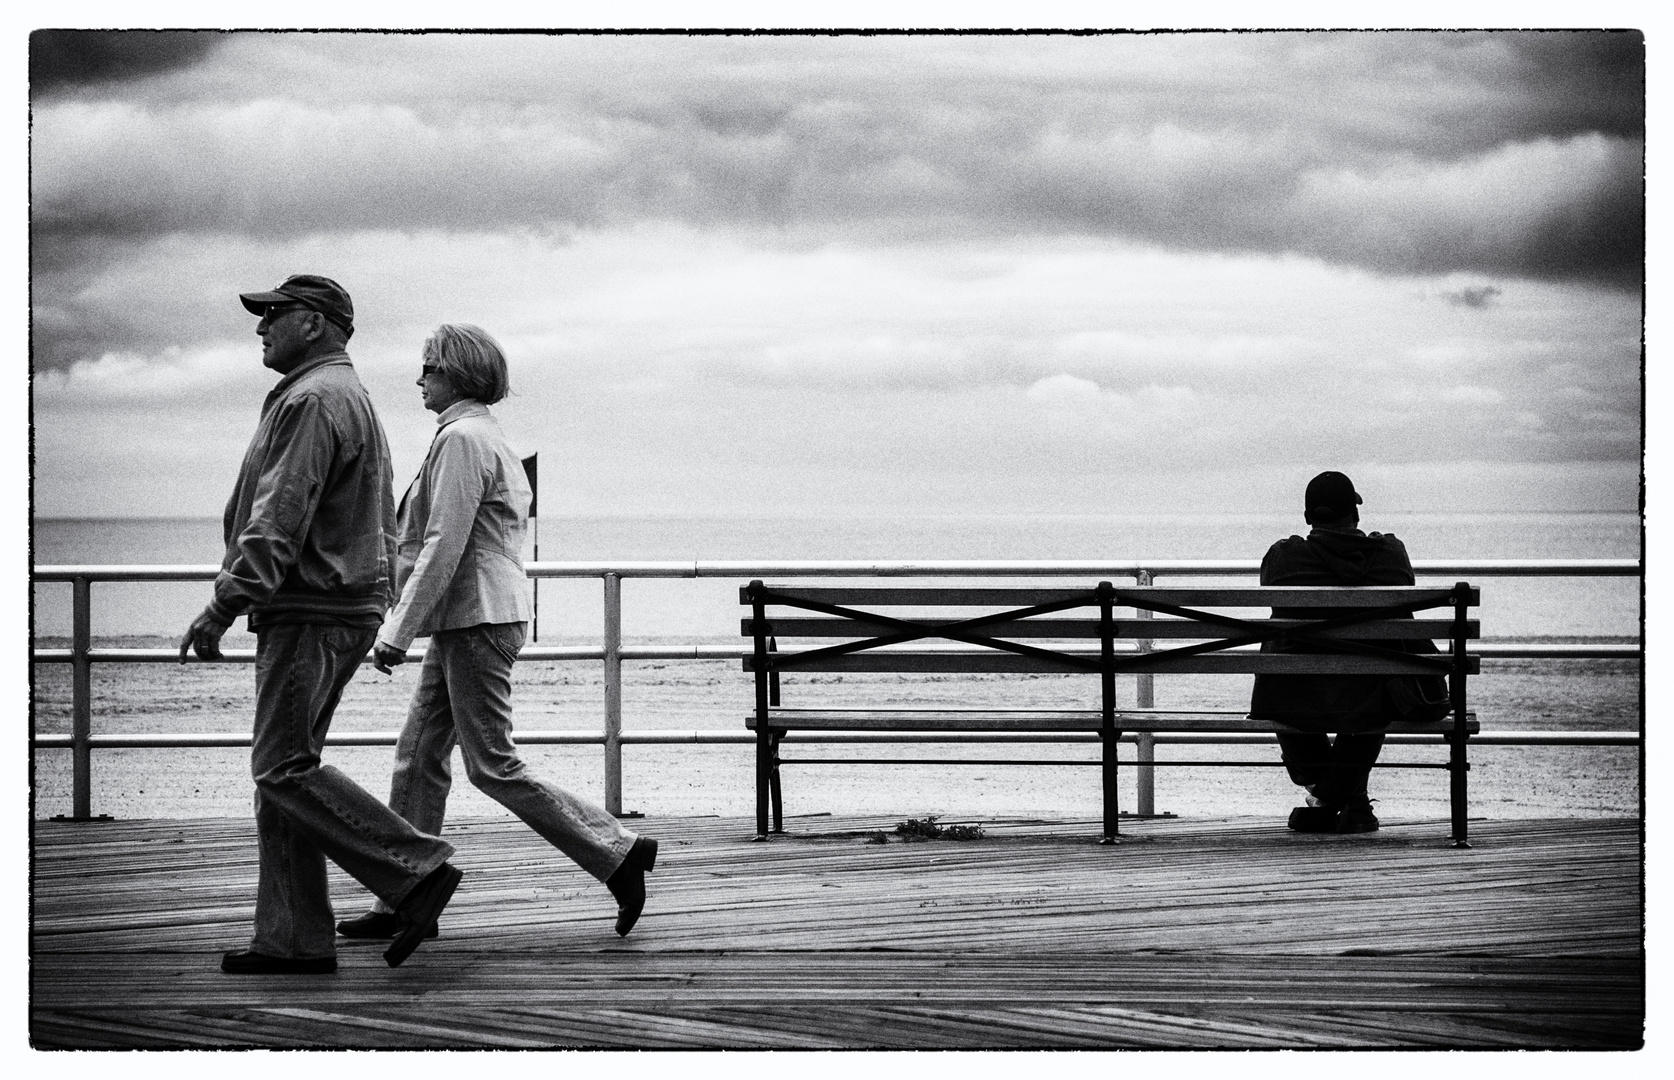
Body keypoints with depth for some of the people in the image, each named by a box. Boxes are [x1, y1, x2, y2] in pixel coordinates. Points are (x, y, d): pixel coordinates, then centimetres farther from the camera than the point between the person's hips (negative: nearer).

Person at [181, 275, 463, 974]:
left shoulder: (313, 400, -13)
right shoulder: (353, 399, 22)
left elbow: (280, 517, -21)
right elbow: (383, 527, 25)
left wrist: (223, 606, -23)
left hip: (311, 613, -10)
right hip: (351, 605, 10)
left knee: (284, 769, -11)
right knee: (282, 770, 8)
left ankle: (417, 870, -13)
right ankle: (294, 938, 6)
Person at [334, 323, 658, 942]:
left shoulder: (462, 439, -15)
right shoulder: (489, 437, 17)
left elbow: (444, 546, -20)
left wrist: (398, 631, -18)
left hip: (476, 621, -10)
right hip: (463, 625, 10)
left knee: (493, 766, -6)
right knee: (420, 758, 9)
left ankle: (618, 852, -2)